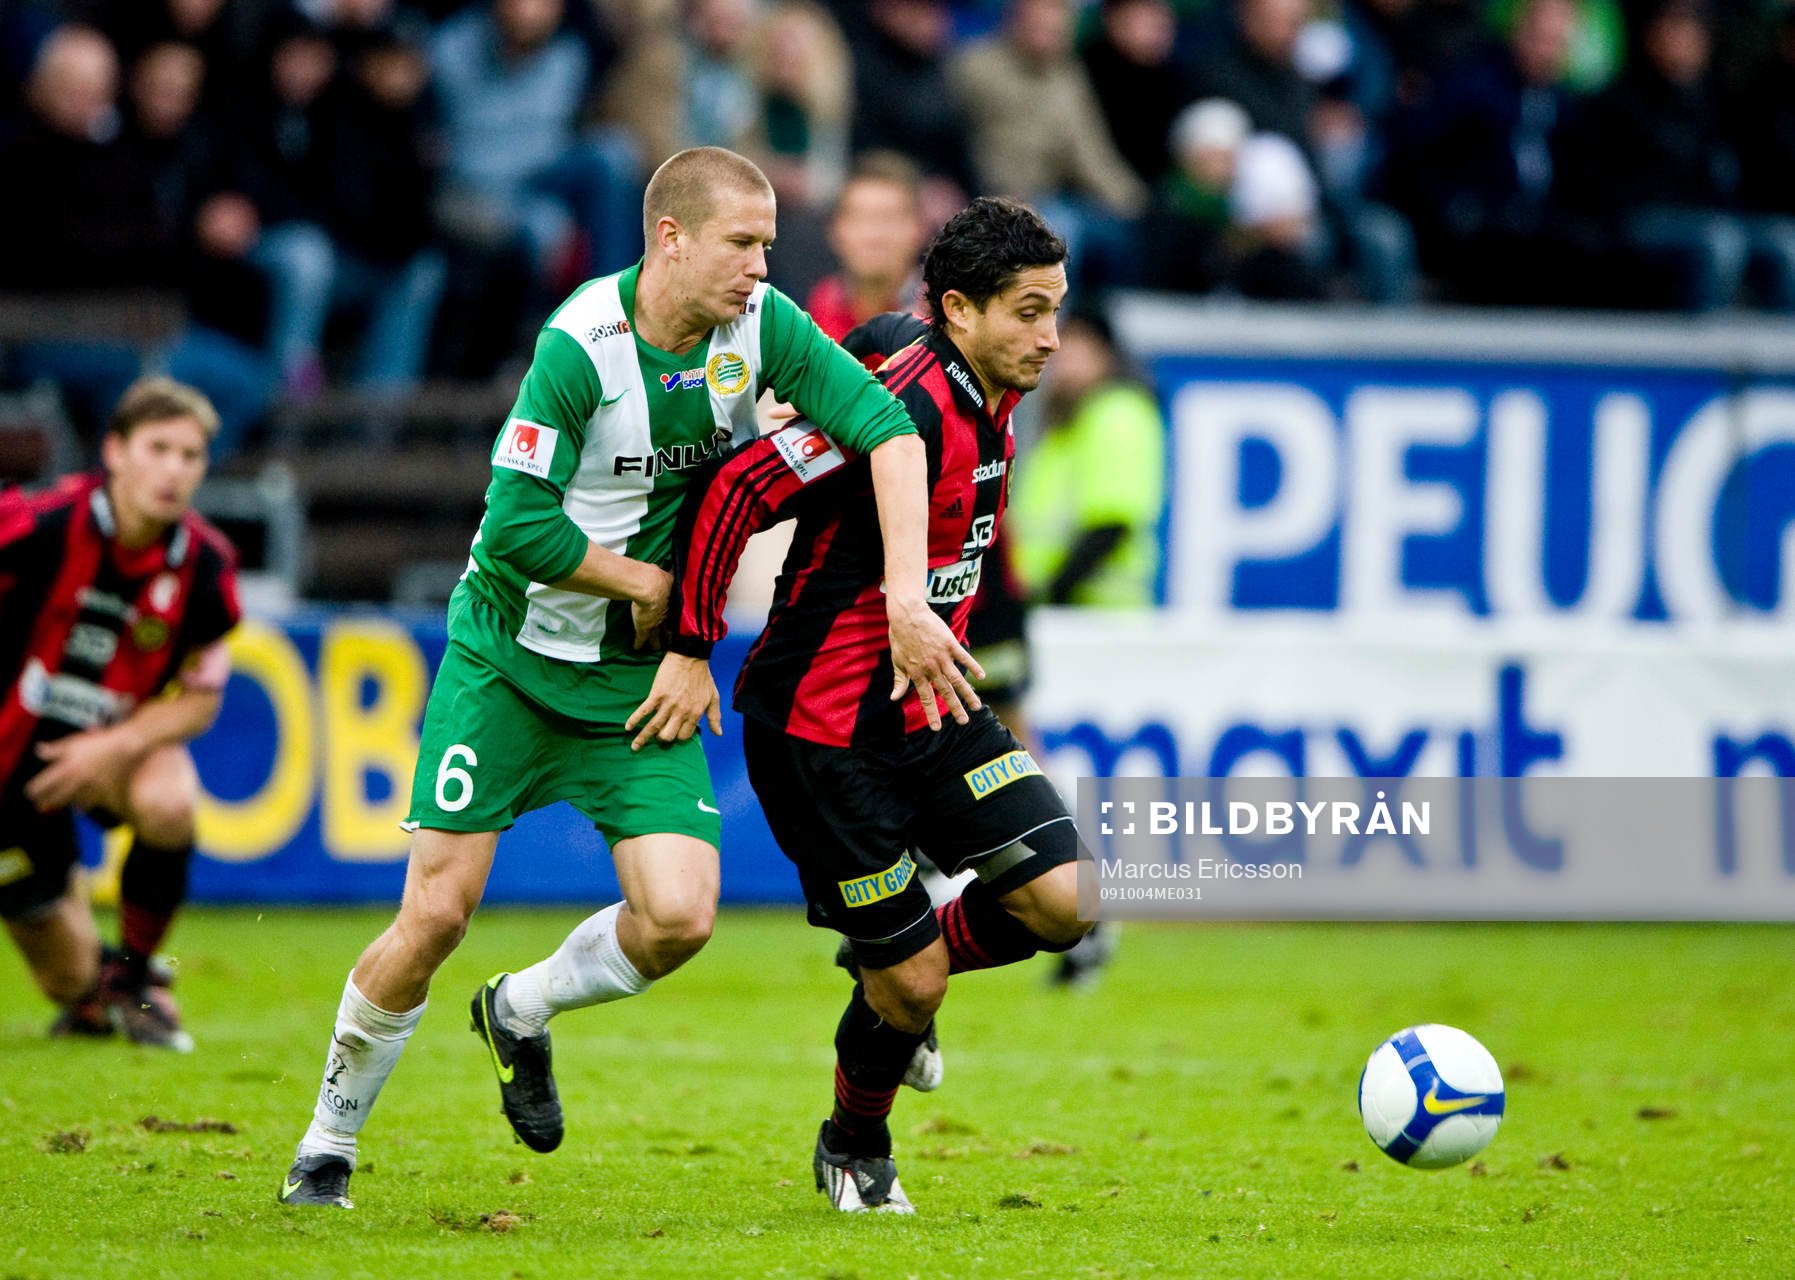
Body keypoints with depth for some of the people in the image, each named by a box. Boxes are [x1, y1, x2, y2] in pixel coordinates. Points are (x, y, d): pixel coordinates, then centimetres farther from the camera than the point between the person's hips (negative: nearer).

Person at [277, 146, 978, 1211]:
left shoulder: (761, 325, -8)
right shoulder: (582, 343, -21)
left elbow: (886, 423, -15)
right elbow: (518, 528, -22)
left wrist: (906, 598, -25)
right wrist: (652, 582, -12)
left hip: (644, 684, 4)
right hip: (510, 667, -4)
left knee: (679, 919, -12)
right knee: (438, 913, -6)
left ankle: (522, 1013, 20)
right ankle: (329, 1139, 15)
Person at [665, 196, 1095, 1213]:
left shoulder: (993, 405, 4)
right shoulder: (909, 409, -24)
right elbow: (739, 489, -27)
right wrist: (692, 651, -23)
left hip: (927, 707, 8)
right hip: (823, 730, -8)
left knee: (1063, 902, -7)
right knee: (912, 983, -3)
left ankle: (903, 962, 23)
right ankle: (854, 1152, 27)